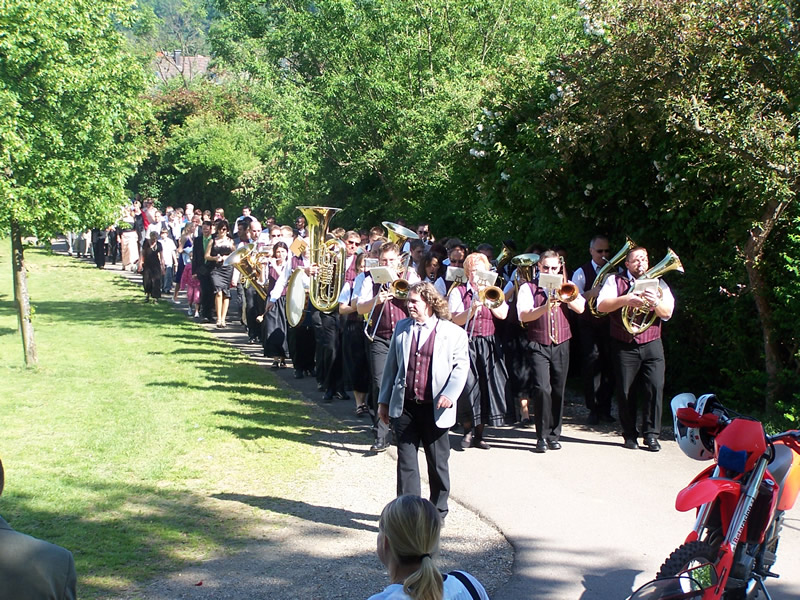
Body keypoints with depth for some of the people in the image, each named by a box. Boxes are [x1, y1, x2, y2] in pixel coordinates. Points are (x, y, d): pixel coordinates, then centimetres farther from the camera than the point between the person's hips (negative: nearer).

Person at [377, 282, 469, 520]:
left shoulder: (453, 332, -1)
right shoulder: (402, 328, 10)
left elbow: (461, 367, -5)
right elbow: (391, 365, 14)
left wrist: (449, 394, -20)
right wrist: (384, 400, 13)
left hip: (435, 409, -2)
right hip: (404, 407, 3)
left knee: (438, 463, 8)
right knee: (406, 461, 2)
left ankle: (438, 513, 24)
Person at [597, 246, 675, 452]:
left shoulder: (658, 284, 12)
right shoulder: (615, 281, 6)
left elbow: (667, 313, 0)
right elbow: (601, 305, -9)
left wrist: (655, 303, -20)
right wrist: (625, 300, -23)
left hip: (652, 345, 1)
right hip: (624, 346, -1)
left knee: (655, 388, -8)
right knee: (625, 391, 1)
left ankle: (651, 435, -1)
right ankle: (629, 434, 13)